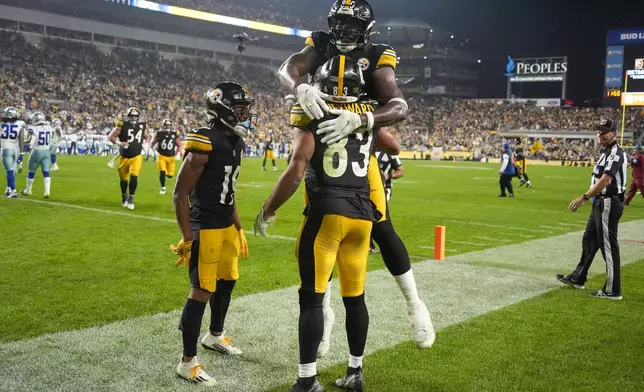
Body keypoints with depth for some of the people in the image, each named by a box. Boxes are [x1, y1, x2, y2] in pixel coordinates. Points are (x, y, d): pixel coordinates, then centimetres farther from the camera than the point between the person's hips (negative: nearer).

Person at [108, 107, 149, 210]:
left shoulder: (142, 126, 3)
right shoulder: (122, 125, -8)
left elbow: (146, 137, 21)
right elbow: (111, 137, -7)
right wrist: (119, 143, -24)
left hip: (136, 157, 1)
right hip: (124, 157, 0)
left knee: (134, 177, -17)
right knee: (123, 179, 13)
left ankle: (131, 199, -2)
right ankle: (124, 197, 38)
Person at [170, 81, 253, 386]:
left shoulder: (234, 142, 8)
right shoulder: (204, 144, -20)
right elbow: (180, 194, -17)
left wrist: (239, 229, 20)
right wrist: (187, 239, -18)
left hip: (226, 226, 9)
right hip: (205, 228, -9)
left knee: (227, 281, 20)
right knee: (201, 292, -5)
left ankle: (215, 336, 43)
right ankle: (187, 362, 7)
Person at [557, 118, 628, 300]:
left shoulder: (615, 153, -17)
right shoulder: (605, 152, 14)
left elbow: (605, 180, -27)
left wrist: (583, 198, -31)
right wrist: (586, 198, 13)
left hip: (609, 203, -10)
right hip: (600, 203, 10)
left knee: (608, 244, -6)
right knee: (589, 240, 19)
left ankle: (612, 291, 1)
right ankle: (578, 278, 34)